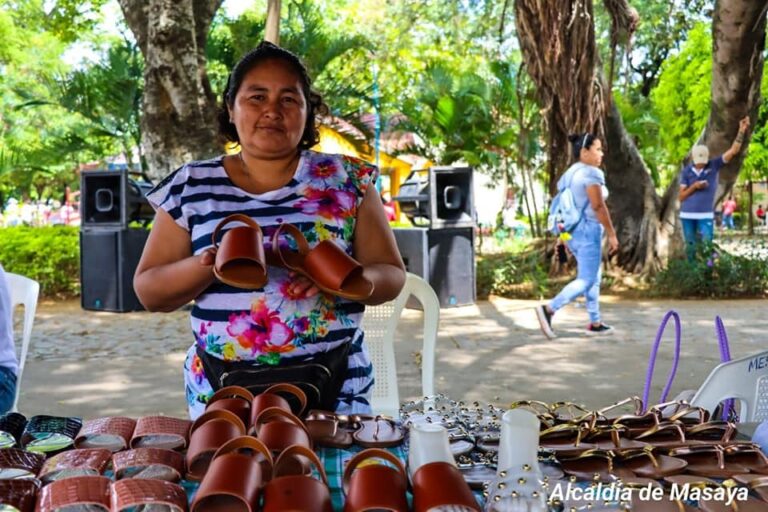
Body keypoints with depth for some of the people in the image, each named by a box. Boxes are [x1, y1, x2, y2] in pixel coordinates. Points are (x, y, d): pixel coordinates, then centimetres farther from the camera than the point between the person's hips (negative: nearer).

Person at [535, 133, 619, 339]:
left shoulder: (569, 173, 14)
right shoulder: (591, 173, -12)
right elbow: (598, 206, -19)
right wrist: (612, 234, -15)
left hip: (573, 231, 10)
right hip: (588, 230, -10)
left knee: (593, 278, 16)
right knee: (586, 280, -8)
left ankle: (595, 323, 19)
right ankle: (549, 309, -19)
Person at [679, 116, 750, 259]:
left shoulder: (714, 165, -2)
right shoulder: (686, 171, 0)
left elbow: (734, 151, -7)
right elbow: (681, 197, 0)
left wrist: (742, 131, -15)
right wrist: (694, 187, -16)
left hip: (706, 215, -1)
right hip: (688, 215, 1)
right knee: (690, 247, 8)